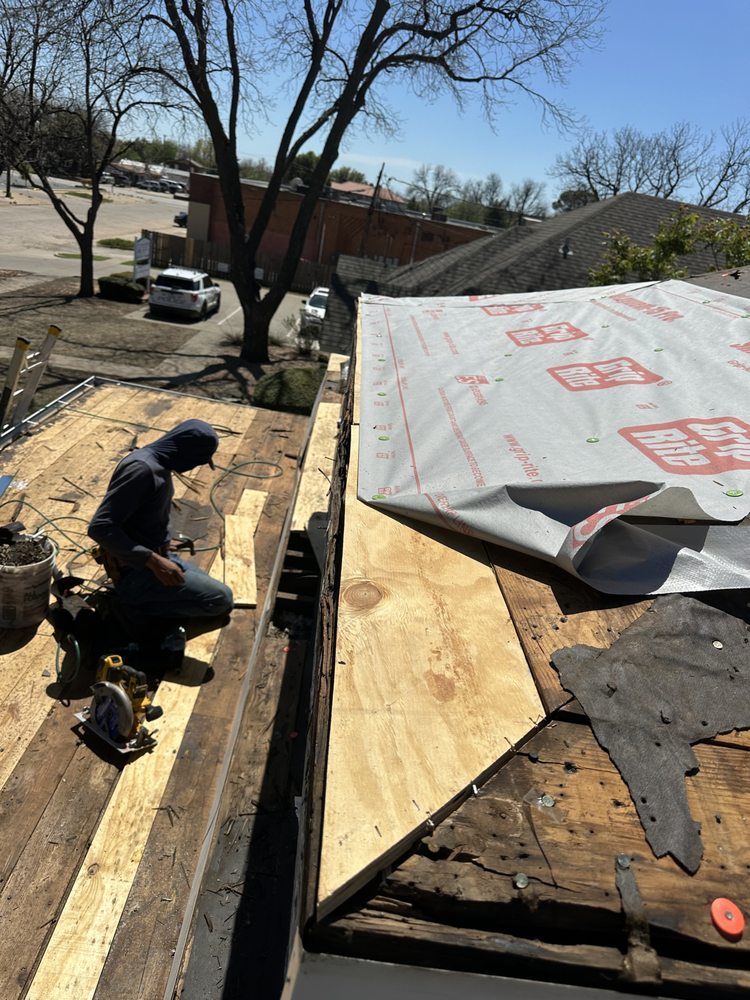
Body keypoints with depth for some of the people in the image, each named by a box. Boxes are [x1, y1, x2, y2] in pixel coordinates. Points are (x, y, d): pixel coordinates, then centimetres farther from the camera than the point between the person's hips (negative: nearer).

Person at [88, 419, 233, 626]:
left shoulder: (158, 465, 6)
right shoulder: (141, 469, -23)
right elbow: (100, 527, -28)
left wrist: (160, 557, 11)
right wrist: (154, 561, -28)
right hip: (136, 571, -10)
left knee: (214, 592, 14)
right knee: (221, 599, -11)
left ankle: (137, 600, 8)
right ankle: (133, 605, -6)